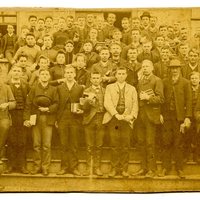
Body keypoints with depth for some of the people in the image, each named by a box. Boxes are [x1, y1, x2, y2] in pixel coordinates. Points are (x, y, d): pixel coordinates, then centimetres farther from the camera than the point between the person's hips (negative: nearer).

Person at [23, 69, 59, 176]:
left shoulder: (53, 89, 9)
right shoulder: (33, 89, 9)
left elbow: (56, 103, 4)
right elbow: (28, 104, 3)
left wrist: (48, 109, -13)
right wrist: (26, 118, -6)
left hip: (48, 119, -1)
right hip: (35, 118, 1)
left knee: (46, 145, -3)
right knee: (36, 144, 2)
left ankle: (45, 167, 5)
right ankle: (37, 166, 11)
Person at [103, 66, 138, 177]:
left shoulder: (132, 89, 16)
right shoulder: (109, 87, 12)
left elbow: (135, 104, 7)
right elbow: (107, 103, -2)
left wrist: (132, 115, -12)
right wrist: (116, 114, -16)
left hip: (126, 119, 1)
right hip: (113, 119, -1)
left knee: (125, 146, 0)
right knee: (114, 145, -1)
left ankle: (124, 169, 9)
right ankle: (114, 168, 9)